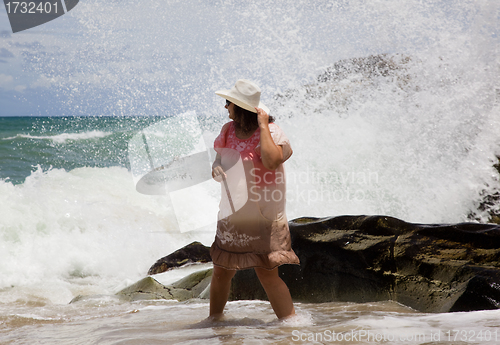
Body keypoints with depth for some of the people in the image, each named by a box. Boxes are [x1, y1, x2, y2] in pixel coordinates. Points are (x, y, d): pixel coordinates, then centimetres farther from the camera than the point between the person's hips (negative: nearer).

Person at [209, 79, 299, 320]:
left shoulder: (271, 132, -13)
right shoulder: (228, 130, 7)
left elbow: (271, 161, -33)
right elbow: (220, 158, 22)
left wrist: (263, 126, -26)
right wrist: (216, 167, -2)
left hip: (263, 217, -6)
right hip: (231, 216, 6)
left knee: (267, 273, -9)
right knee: (221, 272, 13)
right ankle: (214, 317, 33)